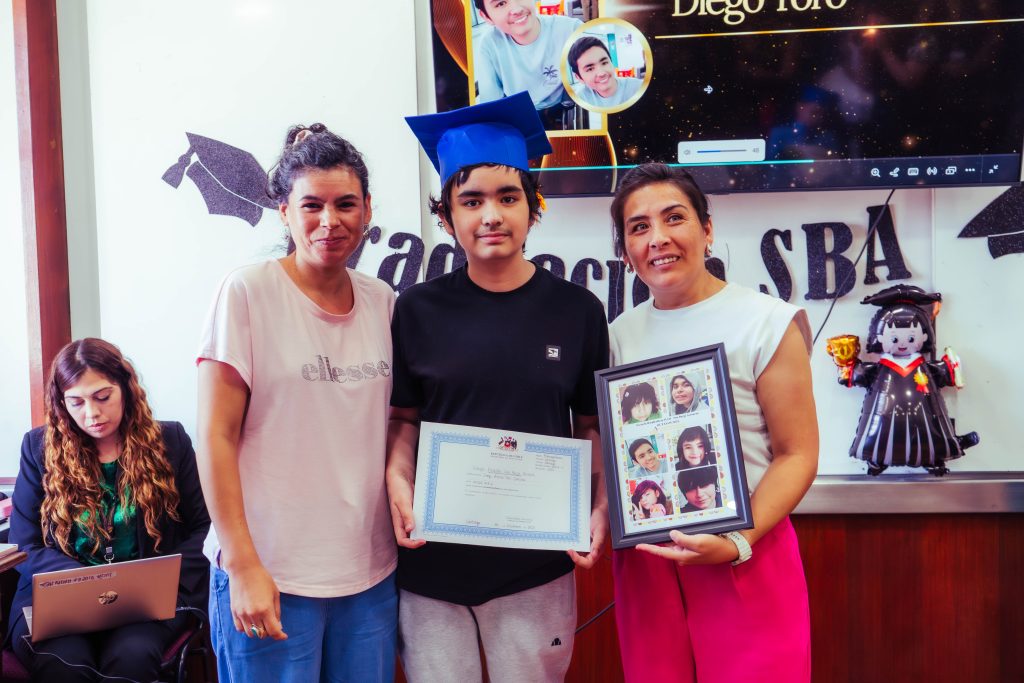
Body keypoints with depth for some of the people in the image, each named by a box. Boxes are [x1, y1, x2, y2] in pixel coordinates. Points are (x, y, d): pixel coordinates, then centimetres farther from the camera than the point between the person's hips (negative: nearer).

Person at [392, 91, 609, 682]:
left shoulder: (577, 311, 0)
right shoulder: (419, 311, 0)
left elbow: (592, 427, 6)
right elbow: (404, 420, 6)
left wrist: (601, 509, -7)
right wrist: (399, 484, -12)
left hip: (537, 564, 0)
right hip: (432, 560, 0)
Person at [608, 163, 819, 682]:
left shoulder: (768, 323, -7)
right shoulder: (621, 335, 7)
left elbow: (796, 455, -9)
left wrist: (739, 542, -20)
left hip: (749, 559, -4)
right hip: (643, 556, 4)